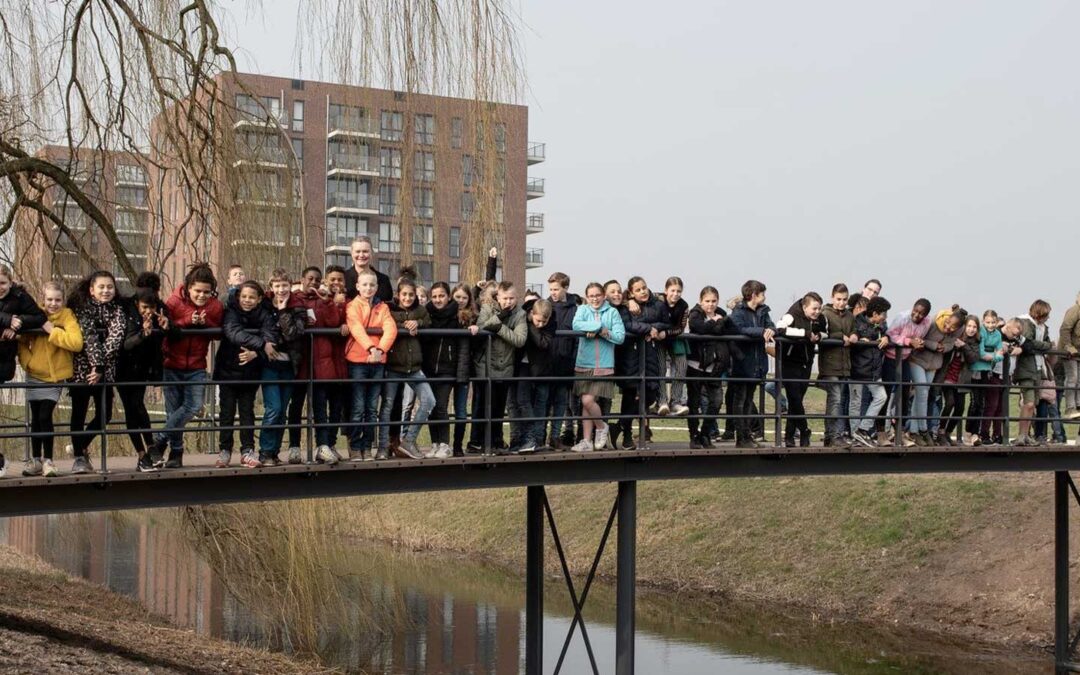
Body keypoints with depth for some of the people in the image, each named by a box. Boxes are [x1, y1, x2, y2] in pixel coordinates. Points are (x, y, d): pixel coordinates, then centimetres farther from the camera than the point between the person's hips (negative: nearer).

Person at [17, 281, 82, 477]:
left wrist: (52, 331, -25)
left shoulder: (67, 316, -10)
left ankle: (48, 460, 0)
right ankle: (35, 460, 21)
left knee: (45, 417, -11)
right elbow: (22, 341, 9)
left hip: (55, 376, -4)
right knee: (35, 418, 10)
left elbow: (77, 342, -25)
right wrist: (26, 360, -4)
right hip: (34, 375, 4)